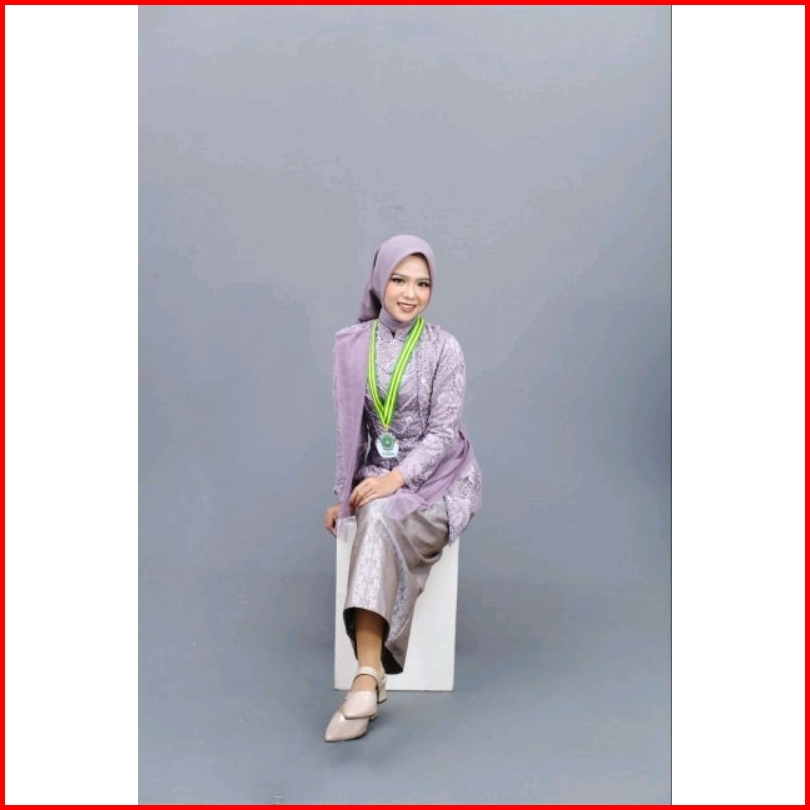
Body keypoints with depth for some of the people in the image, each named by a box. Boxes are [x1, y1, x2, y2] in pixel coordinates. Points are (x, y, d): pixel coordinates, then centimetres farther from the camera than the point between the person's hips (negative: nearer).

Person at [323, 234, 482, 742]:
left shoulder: (445, 349, -8)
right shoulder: (352, 344, 2)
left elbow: (444, 432, -11)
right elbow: (350, 427, 8)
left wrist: (398, 478, -24)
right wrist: (344, 493, 6)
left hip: (439, 476, -3)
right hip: (380, 475, 3)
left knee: (381, 518, -33)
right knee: (376, 518, -32)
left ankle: (367, 675, -39)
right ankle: (370, 675, -33)